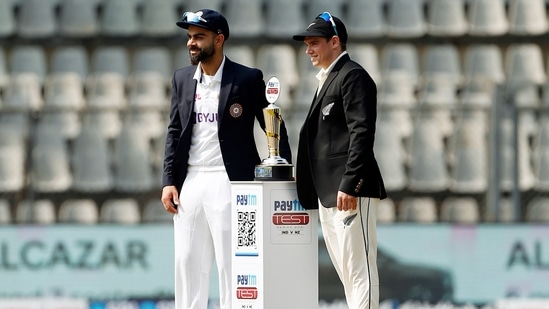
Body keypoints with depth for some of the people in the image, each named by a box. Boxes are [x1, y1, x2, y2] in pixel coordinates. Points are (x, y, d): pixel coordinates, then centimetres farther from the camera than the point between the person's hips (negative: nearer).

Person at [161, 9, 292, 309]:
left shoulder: (247, 79, -2)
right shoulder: (182, 79, 12)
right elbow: (174, 132, 14)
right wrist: (168, 181, 6)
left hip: (228, 182, -5)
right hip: (190, 183, 5)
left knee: (231, 263, -4)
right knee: (188, 262, 4)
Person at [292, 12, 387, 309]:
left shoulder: (353, 76, -8)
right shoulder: (327, 80, 22)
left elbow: (362, 133, -16)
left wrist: (349, 185, -22)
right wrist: (305, 176, 15)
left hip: (349, 192, -10)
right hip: (328, 193, 10)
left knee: (359, 270, -11)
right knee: (346, 272, 10)